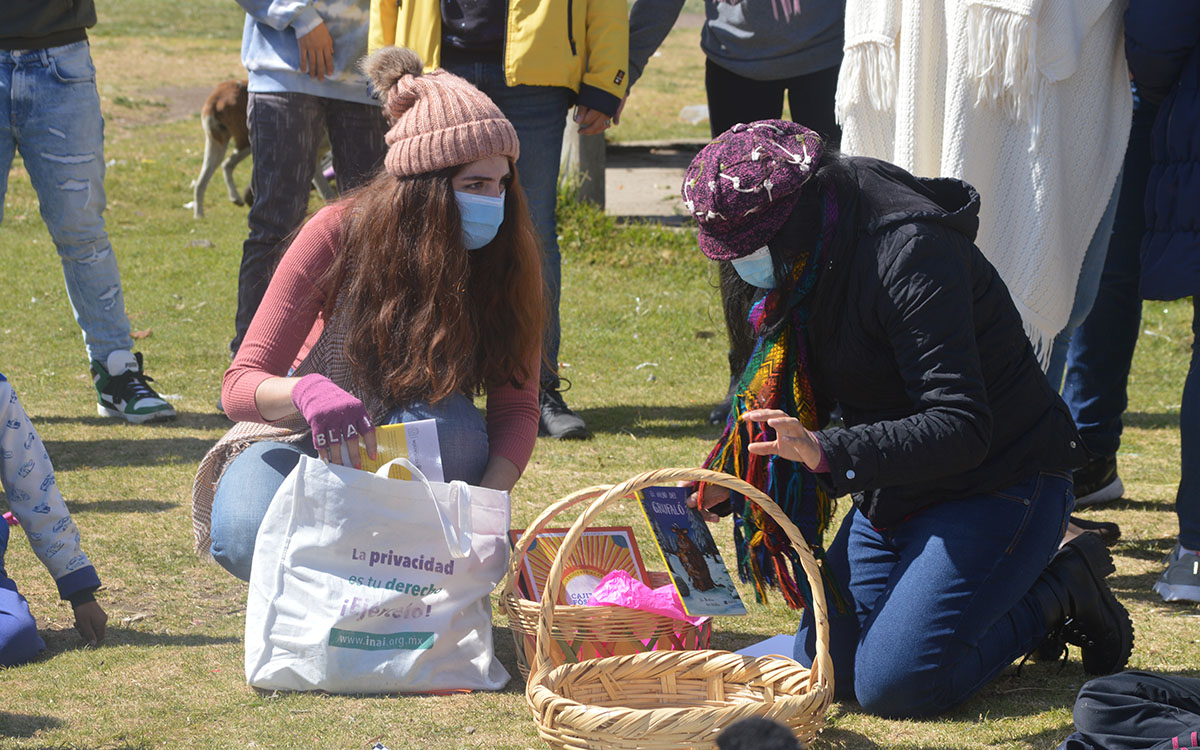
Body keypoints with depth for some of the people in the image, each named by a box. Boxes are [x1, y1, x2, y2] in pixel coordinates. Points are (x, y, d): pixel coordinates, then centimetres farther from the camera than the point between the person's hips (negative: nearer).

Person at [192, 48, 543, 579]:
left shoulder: (508, 256, -14)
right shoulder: (340, 235, -21)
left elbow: (516, 408, -12)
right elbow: (240, 386, -22)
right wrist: (306, 391, -48)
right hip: (306, 440, -2)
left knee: (448, 426, -34)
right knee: (246, 540, -34)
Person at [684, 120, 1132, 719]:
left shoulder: (911, 255, -26)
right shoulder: (812, 262, 1)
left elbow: (961, 428, -33)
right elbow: (806, 399, 14)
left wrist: (827, 451, -42)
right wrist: (728, 480, -1)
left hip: (999, 485, -9)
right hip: (894, 496, 9)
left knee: (894, 684, -19)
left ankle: (1062, 594, 2)